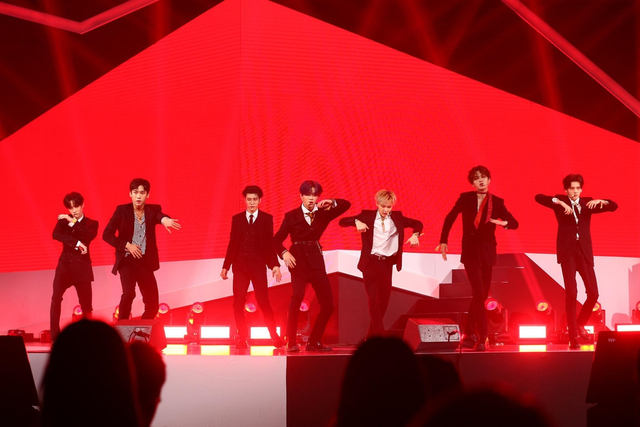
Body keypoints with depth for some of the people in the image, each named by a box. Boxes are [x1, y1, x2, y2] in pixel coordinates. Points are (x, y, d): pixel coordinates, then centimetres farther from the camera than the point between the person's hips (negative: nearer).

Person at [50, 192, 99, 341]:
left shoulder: (91, 223, 7)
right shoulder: (64, 220, 10)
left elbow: (88, 237, -15)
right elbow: (56, 234, -11)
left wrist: (72, 222, -18)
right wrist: (77, 244, -19)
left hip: (82, 266, 0)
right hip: (65, 264, 0)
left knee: (86, 303, 0)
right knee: (56, 299, -17)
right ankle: (55, 335, -15)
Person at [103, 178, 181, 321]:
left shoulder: (153, 210, 1)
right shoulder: (122, 210, -4)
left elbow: (160, 215, -23)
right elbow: (107, 234, -5)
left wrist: (165, 219, -48)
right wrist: (127, 245, -15)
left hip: (145, 262, 3)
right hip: (127, 260, -3)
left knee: (152, 304, 2)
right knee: (129, 293, -26)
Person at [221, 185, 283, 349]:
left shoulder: (267, 219, 5)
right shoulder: (237, 219, 9)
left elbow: (270, 243, 3)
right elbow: (232, 244, 10)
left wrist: (275, 265, -6)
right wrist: (226, 266, 7)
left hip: (258, 265, -2)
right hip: (240, 265, 2)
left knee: (263, 302, -7)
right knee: (238, 303, -2)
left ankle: (275, 336, 5)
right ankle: (242, 339, 6)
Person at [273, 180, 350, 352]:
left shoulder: (323, 213, 10)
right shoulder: (291, 216, 3)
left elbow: (346, 205, 10)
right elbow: (277, 239, 1)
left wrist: (332, 202, -9)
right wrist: (284, 253, -17)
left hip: (316, 261, 4)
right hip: (298, 261, -4)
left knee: (327, 304, -1)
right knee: (297, 296, -25)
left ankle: (314, 342, 13)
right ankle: (291, 342, -19)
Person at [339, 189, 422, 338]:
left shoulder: (397, 217, 7)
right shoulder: (367, 216, 0)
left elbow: (418, 224, 17)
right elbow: (343, 222, -4)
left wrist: (415, 235, -4)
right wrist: (357, 222, -23)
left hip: (387, 264, 3)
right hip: (370, 263, -3)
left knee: (384, 301, 8)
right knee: (374, 300, -12)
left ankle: (371, 337, 23)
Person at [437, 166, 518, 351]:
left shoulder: (497, 202, 1)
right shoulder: (466, 198, 0)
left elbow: (514, 223, -1)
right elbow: (450, 218, 8)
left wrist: (503, 222, -23)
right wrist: (443, 241, 4)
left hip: (487, 251, 3)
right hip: (470, 250, -3)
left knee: (482, 295, 7)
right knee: (478, 293, -13)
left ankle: (469, 334, 21)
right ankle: (482, 338, -12)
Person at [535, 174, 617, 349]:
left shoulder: (587, 203, 12)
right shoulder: (560, 201, 5)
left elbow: (614, 206, 7)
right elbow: (538, 197, -10)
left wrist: (600, 201, -13)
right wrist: (560, 202, -22)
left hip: (584, 251, 3)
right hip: (567, 251, -3)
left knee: (593, 293, -1)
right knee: (571, 294, -9)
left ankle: (580, 324, 26)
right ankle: (573, 337, -4)